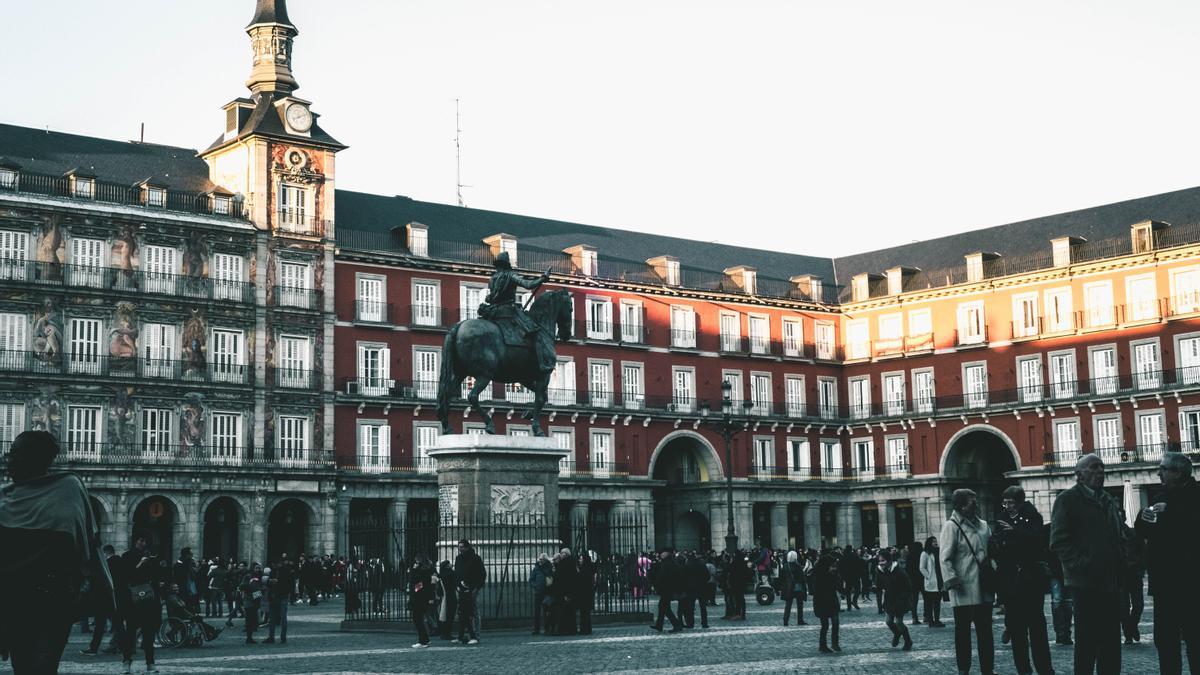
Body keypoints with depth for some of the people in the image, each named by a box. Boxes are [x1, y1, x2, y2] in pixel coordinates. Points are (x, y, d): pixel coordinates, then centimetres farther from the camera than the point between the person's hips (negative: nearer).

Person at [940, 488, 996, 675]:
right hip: (964, 589, -6)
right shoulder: (951, 526, -7)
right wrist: (951, 579, -23)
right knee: (963, 630, 3)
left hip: (983, 588, 6)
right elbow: (945, 558, -13)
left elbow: (991, 551, 23)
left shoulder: (983, 525, 13)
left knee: (985, 630, 9)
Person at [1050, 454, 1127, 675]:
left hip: (1111, 583, 7)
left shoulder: (1110, 502, 20)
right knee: (1087, 643, -4)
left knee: (1111, 643, 8)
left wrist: (1121, 566, 10)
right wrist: (1083, 565, -18)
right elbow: (1059, 541, -10)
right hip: (1086, 583, -7)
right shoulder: (1068, 499, -2)